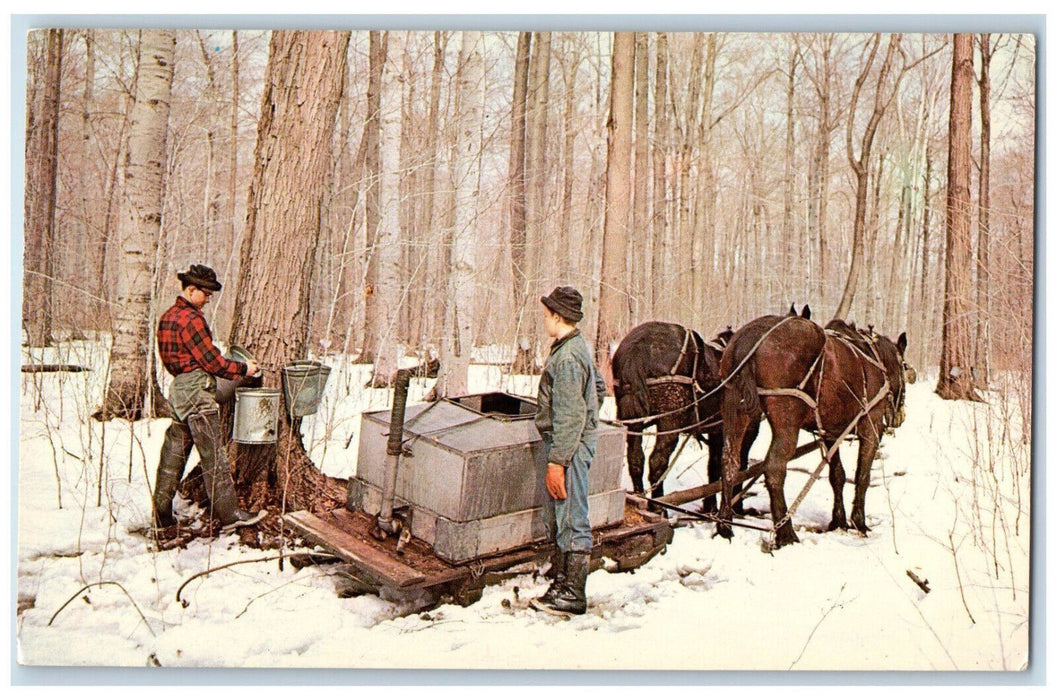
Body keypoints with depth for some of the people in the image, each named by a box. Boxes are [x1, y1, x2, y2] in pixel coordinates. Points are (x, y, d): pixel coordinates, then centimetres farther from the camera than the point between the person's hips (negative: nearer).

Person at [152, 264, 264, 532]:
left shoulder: (168, 316, 15)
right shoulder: (191, 318, -15)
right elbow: (212, 361, -15)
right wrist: (243, 369, -2)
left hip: (178, 389, 9)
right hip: (197, 392, -9)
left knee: (173, 454, 12)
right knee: (214, 456, -4)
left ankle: (162, 516, 17)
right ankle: (228, 513, 1)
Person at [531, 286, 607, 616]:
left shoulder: (568, 357, -19)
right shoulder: (577, 348, 12)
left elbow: (569, 416, -23)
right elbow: (598, 388, 23)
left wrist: (557, 461, -22)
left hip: (569, 446, -11)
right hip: (568, 442, 11)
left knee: (571, 520, -3)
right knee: (556, 517, 18)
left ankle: (573, 595, 6)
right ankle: (562, 582, 29)